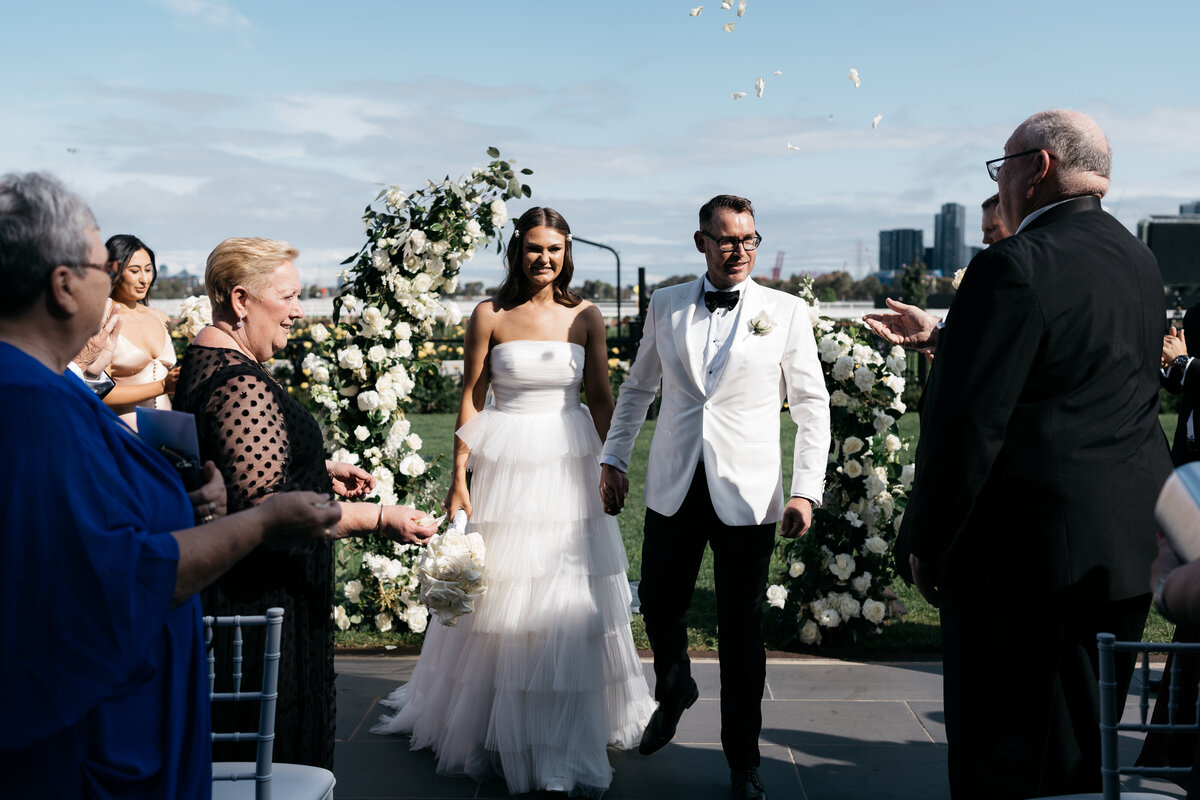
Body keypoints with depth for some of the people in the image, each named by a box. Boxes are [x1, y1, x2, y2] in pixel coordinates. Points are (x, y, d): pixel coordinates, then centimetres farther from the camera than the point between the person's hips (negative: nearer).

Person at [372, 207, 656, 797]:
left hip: (570, 463, 1)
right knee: (501, 597, 5)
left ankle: (571, 743, 19)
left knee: (571, 601, 4)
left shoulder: (585, 317, 3)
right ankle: (490, 724, 24)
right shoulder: (490, 316, -2)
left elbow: (601, 398, 8)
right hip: (505, 461, -1)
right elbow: (471, 398, 0)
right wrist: (458, 477, -5)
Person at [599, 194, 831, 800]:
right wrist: (614, 457, 10)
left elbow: (812, 405, 1)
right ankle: (674, 693, 46)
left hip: (747, 494, -2)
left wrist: (805, 492, -6)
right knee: (658, 604, 13)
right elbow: (638, 387, 16)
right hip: (673, 487, 3)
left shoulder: (786, 312, -1)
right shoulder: (665, 306, 6)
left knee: (741, 630, 4)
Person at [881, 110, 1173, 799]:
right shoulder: (1139, 260, 10)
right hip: (1128, 550, 9)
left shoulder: (1015, 266, -17)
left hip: (1026, 548, -8)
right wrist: (939, 339, 26)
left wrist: (926, 542, -10)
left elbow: (967, 426, -19)